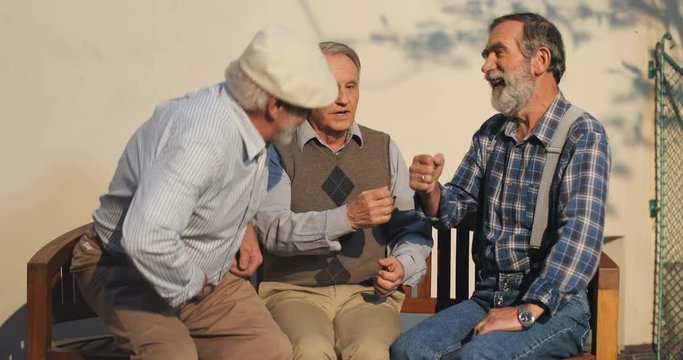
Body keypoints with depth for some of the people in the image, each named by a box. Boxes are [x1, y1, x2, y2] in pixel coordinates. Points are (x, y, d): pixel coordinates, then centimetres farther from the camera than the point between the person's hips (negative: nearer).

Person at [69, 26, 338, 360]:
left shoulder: (245, 120, -3)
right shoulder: (202, 141, -33)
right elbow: (145, 238, -43)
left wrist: (243, 228, 7)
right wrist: (189, 285, -25)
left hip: (207, 275, 8)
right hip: (130, 274, -8)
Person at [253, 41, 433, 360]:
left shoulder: (384, 148, 14)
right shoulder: (278, 149, 2)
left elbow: (414, 229, 13)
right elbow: (272, 229, -13)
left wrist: (403, 265, -9)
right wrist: (348, 217, -25)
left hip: (368, 293, 2)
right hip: (295, 290, -2)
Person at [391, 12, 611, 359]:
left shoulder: (583, 136, -8)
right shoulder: (490, 134, 13)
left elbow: (580, 236, -19)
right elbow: (451, 211, 14)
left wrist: (528, 311, -27)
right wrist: (430, 190, -9)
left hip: (553, 304, -5)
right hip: (487, 298, 5)